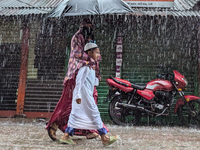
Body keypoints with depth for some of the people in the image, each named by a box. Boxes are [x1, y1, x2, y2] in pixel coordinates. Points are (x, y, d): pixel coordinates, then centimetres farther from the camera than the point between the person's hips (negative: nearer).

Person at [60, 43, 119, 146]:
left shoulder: (91, 66, 18)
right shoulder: (86, 66, -13)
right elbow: (79, 80, -19)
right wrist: (78, 95, -22)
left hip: (87, 94, 10)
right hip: (84, 94, -10)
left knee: (75, 114, 8)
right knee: (94, 113, -6)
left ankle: (66, 136, 10)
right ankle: (104, 138, -1)